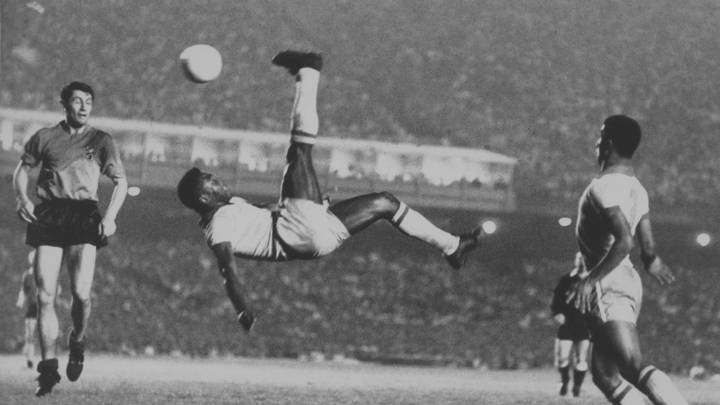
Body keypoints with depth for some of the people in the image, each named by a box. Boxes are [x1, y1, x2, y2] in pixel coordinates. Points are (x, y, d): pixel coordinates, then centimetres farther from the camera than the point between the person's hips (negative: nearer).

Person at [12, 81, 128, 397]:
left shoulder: (101, 140, 9)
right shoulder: (45, 137, 12)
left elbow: (120, 181, 8)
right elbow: (22, 168, 21)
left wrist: (110, 216, -7)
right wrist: (22, 198, 1)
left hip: (84, 216, -1)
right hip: (48, 215, 1)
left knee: (81, 293, -14)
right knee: (45, 296, -6)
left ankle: (77, 343, 17)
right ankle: (48, 367, 0)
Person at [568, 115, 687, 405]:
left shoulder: (603, 187, -14)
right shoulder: (637, 190, 13)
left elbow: (624, 241, -26)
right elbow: (648, 250, 18)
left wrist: (591, 279, -26)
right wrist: (651, 262, 41)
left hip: (608, 285, -10)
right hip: (629, 282, 10)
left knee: (634, 368, -20)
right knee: (605, 375, 14)